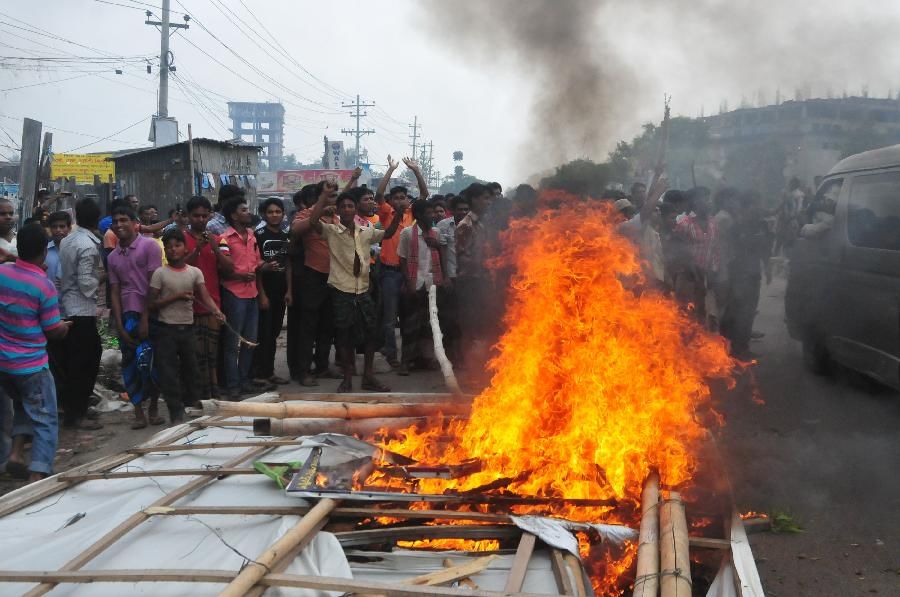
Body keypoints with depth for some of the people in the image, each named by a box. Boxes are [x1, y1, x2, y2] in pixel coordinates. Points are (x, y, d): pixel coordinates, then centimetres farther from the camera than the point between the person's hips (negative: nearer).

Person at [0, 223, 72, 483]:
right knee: (45, 421, 3)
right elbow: (53, 331, -10)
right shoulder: (44, 285, -18)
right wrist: (64, 327, 11)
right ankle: (37, 475, -6)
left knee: (23, 404, 28)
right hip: (30, 364, -6)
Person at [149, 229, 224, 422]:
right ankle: (176, 413, 3)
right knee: (169, 372, -3)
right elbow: (151, 304, -7)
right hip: (166, 330, -3)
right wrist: (176, 297, -17)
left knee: (191, 369, 14)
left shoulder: (195, 272, 2)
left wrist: (215, 310, -31)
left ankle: (193, 407, 30)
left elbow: (204, 296, -11)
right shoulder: (160, 273, -6)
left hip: (188, 328, 3)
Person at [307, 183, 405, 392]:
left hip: (363, 291, 4)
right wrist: (325, 195, -22)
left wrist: (397, 215, 2)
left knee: (371, 334, 8)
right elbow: (313, 221, -22)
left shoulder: (366, 232, 8)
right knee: (345, 337, 4)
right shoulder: (331, 231, -5)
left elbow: (388, 234, 19)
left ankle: (368, 376, 21)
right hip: (342, 292, -4)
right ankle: (347, 379, 16)